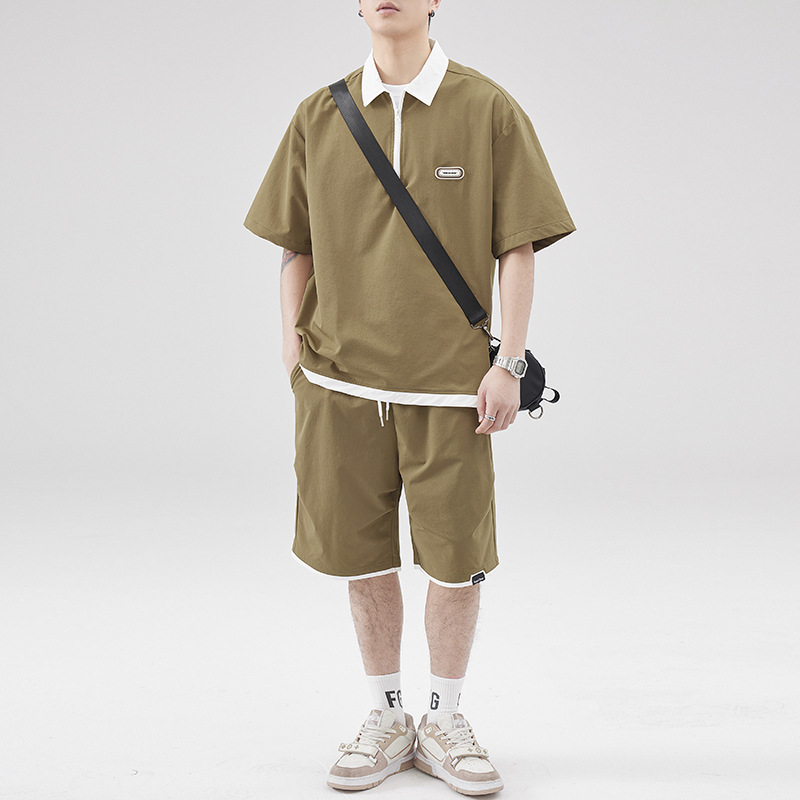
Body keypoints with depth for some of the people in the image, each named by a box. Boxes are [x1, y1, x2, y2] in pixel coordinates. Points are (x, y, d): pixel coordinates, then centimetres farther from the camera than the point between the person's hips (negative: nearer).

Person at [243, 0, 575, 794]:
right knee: (362, 553, 9)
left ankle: (444, 720, 24)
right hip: (341, 376, 2)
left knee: (457, 557, 3)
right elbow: (296, 245, 13)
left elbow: (518, 246, -1)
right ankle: (386, 718, 26)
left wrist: (508, 362, -6)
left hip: (450, 379, -2)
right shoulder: (318, 116, 7)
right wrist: (293, 341, 2)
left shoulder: (488, 110, 0)